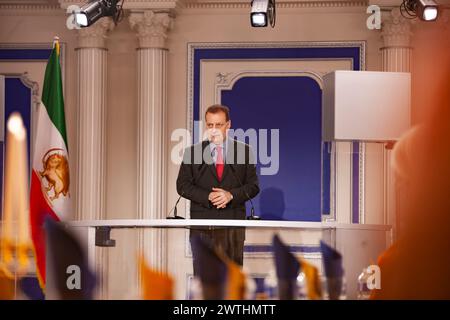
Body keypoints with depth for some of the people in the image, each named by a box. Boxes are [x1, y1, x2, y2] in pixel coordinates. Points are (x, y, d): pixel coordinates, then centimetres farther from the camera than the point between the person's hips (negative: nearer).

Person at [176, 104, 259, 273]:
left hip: (233, 225, 0)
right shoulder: (192, 152, 7)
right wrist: (208, 196, -13)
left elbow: (253, 186, 5)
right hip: (202, 226, 0)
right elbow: (182, 185, 2)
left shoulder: (244, 151, 7)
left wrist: (231, 195, -13)